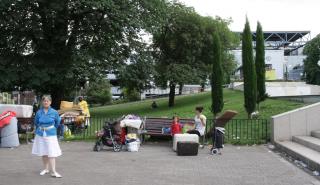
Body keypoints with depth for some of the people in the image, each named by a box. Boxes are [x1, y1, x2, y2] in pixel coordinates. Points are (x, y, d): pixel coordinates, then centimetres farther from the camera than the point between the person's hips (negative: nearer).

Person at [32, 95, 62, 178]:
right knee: (43, 153, 12)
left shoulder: (54, 112, -5)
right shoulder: (39, 112, -2)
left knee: (51, 153, -8)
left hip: (51, 135, -3)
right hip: (40, 135, 3)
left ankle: (53, 172, -7)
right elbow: (36, 123, 14)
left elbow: (57, 123, 10)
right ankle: (46, 169, 27)